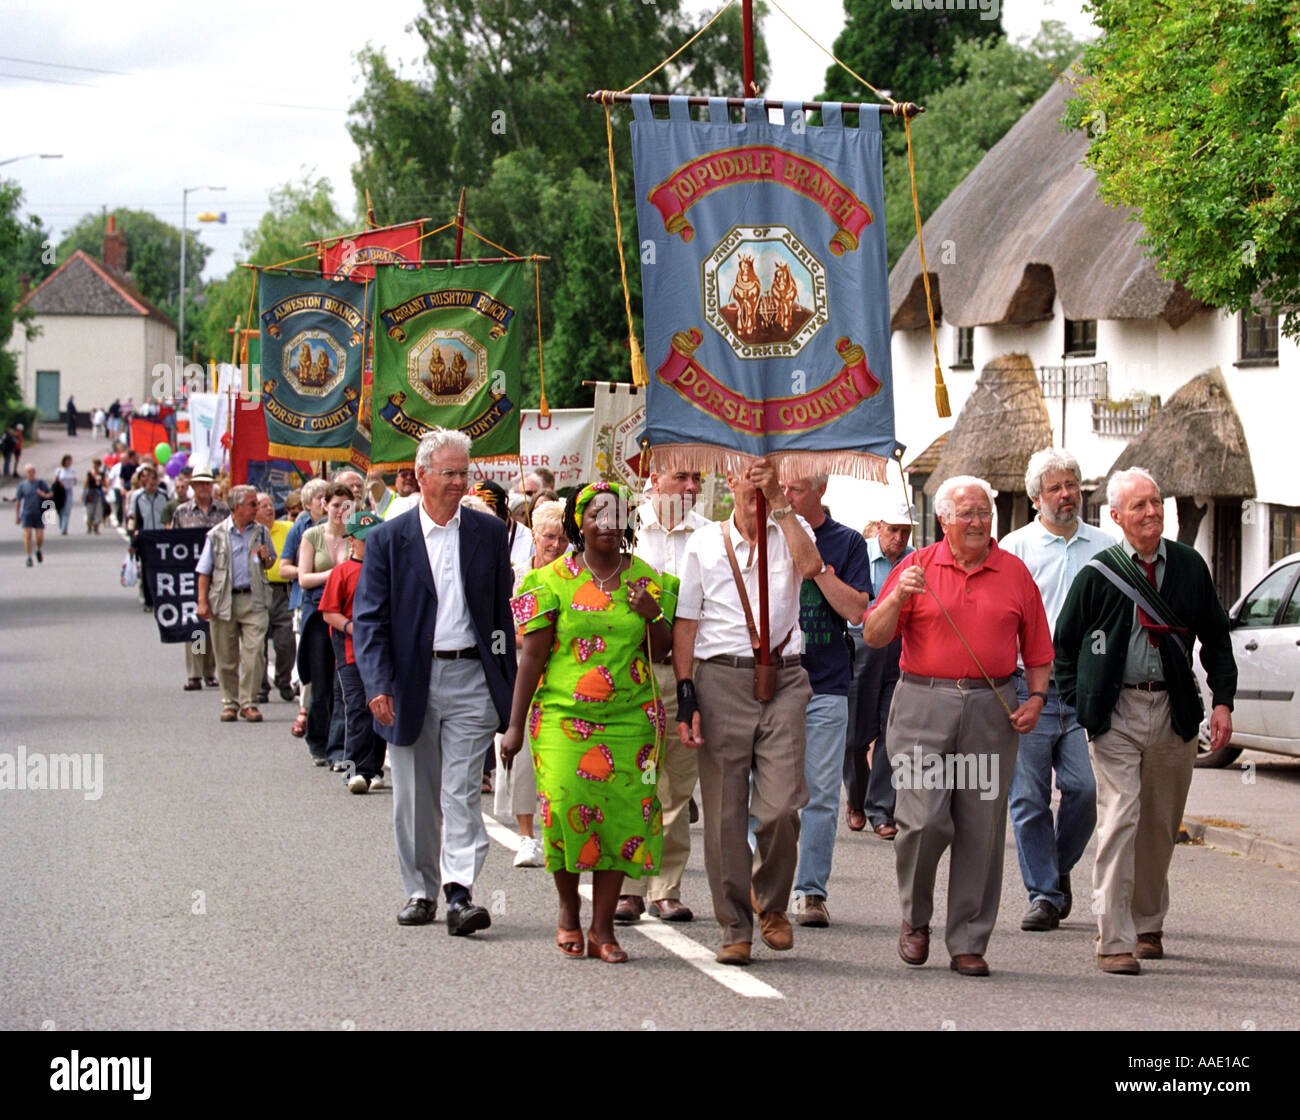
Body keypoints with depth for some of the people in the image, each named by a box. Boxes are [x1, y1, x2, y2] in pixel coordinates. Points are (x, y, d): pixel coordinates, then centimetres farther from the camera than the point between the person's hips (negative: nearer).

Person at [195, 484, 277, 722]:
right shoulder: (217, 534, 4)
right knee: (226, 656, 4)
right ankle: (230, 703, 15)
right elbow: (205, 571, 5)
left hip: (253, 599, 1)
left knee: (254, 652, -10)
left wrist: (266, 558, -3)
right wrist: (202, 601, -3)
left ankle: (248, 702, -3)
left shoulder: (261, 532, 10)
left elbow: (270, 563, 21)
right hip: (224, 601, -1)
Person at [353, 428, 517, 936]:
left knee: (462, 793, -8)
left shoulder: (488, 532, 7)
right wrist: (378, 684, -13)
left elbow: (502, 608, 11)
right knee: (414, 797, 9)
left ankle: (459, 894, -13)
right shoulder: (388, 538, 2)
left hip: (471, 679, 0)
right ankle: (420, 890, 21)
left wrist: (506, 680, 7)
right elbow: (369, 618, -1)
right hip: (411, 681, 0)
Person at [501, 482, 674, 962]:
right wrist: (515, 725, 0)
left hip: (629, 719, 2)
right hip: (563, 716, -2)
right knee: (565, 806, -14)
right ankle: (569, 912, 8)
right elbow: (532, 657, 3)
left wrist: (653, 615, -9)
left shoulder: (647, 580, 10)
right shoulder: (553, 580, 3)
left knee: (622, 815, -4)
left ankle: (602, 927, 4)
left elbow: (660, 653, 12)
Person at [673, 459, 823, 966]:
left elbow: (810, 567, -14)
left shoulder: (791, 530, 10)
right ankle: (735, 928, 9)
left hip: (783, 681, 0)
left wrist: (779, 500, -13)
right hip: (721, 681, 0)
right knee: (724, 811, 0)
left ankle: (771, 901, 16)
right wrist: (686, 699, -1)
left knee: (780, 805, -10)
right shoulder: (704, 542, 9)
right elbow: (685, 623, 7)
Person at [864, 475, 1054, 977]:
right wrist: (898, 598, -14)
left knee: (981, 830, 0)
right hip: (924, 705, -2)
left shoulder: (1015, 573, 10)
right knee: (923, 818, -12)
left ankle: (968, 943, 8)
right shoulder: (917, 567, 6)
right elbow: (874, 637, 2)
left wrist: (1036, 697, -1)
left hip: (991, 710, 2)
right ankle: (915, 918, 13)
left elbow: (1037, 648, 14)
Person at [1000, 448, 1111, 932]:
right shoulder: (1015, 546, 6)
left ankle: (1059, 870, 17)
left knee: (1084, 788, -7)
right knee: (1029, 796, -2)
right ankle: (1043, 894, 7)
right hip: (1029, 688, -1)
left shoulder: (1107, 548, 12)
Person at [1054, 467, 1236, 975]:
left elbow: (1215, 638, 12)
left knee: (1161, 826, 11)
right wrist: (1081, 705, -1)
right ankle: (1115, 941, -11)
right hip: (1116, 714, -3)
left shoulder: (1189, 566, 6)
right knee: (1120, 821, -11)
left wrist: (1223, 701, 2)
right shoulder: (1097, 575, -1)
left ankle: (1148, 927, 28)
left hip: (1173, 712, 3)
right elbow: (1063, 644, 7)